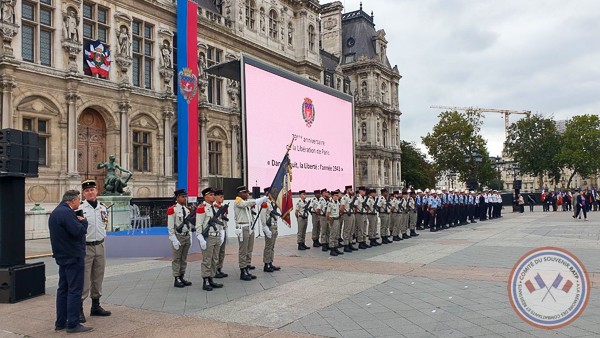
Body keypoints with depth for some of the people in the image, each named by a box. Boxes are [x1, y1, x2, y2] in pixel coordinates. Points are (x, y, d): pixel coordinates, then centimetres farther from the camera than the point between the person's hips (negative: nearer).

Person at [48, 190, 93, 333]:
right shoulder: (67, 213, -20)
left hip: (62, 256, 10)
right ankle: (73, 324, -1)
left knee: (63, 289, 15)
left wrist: (78, 221, 7)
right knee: (75, 290, -4)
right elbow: (79, 232, -26)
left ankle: (60, 322, 21)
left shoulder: (55, 212, 14)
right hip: (73, 257, -10)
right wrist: (83, 221, -7)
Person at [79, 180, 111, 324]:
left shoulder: (103, 208, 9)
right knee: (83, 279, -6)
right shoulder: (79, 208, -8)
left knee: (98, 278, 14)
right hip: (85, 247, -6)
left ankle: (96, 306, 26)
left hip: (100, 246, 6)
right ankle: (79, 310, 3)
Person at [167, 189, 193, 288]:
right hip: (178, 236, -7)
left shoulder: (187, 210, 11)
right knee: (176, 259, 0)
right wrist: (174, 240, -16)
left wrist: (190, 238, 11)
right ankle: (176, 280, 6)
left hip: (187, 236, 7)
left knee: (184, 259, 12)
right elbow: (170, 227, -13)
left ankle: (182, 278, 20)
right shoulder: (172, 209, -10)